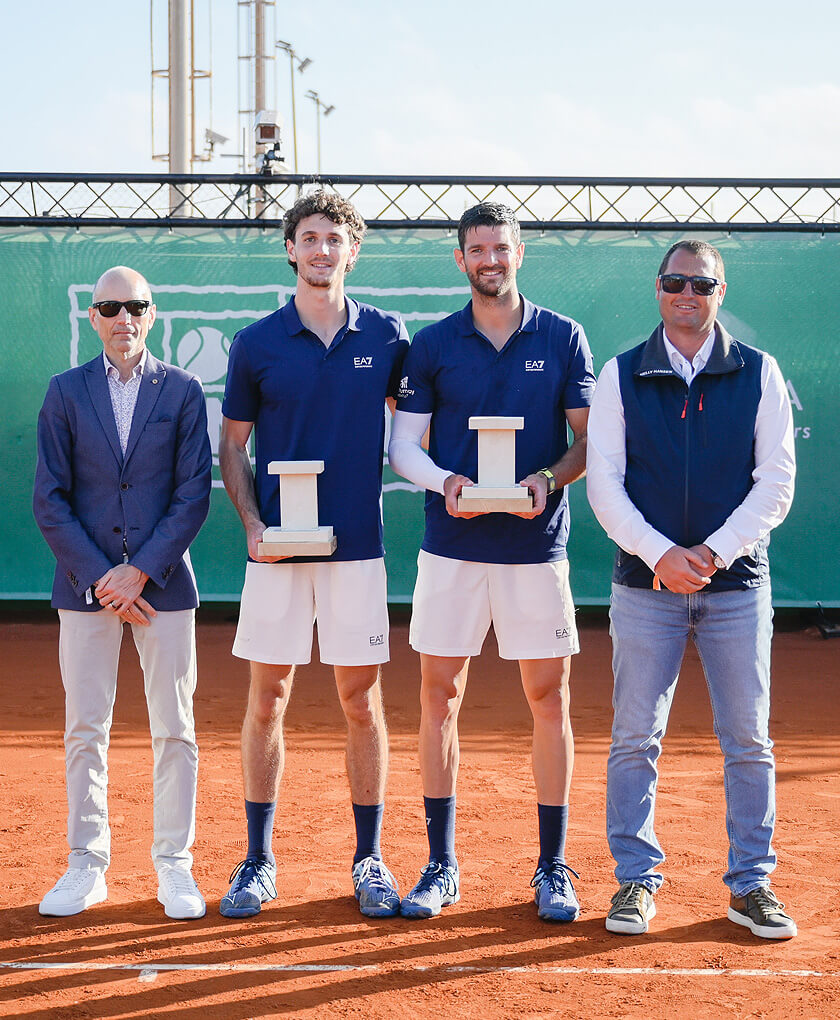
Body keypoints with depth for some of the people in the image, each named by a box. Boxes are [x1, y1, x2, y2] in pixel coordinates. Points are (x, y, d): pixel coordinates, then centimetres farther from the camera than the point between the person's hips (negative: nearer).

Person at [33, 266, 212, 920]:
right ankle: (88, 865, 15)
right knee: (85, 730, 4)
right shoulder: (66, 393, 5)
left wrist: (140, 571, -11)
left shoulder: (182, 391, 4)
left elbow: (194, 496, -1)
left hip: (164, 583, 0)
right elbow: (50, 499, 1)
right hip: (85, 584, 1)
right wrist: (99, 577, -9)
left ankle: (174, 865, 12)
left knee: (174, 730, 2)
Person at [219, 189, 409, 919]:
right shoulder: (257, 343, 2)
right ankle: (259, 860, 16)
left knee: (362, 701, 5)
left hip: (357, 544, 0)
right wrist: (251, 524, -6)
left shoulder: (386, 336, 4)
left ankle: (370, 859, 16)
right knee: (267, 700, 4)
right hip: (277, 549, 0)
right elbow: (233, 444, 7)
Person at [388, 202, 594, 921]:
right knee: (439, 696, 3)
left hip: (537, 544, -1)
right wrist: (444, 480, -14)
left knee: (549, 699, 2)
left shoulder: (563, 338, 6)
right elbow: (404, 444, 6)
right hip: (452, 544, 1)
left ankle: (553, 869, 13)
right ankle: (441, 866, 14)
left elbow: (588, 438, 5)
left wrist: (548, 479, -14)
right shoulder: (432, 345, 7)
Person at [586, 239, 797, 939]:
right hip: (645, 586, 0)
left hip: (736, 584, 0)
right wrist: (660, 553, -13)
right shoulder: (621, 376, 4)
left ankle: (751, 884, 14)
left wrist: (712, 552, -11)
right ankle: (637, 880, 13)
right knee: (635, 739, 2)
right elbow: (603, 480, -1)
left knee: (749, 741, 4)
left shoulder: (759, 374, 5)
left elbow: (776, 482, 0)